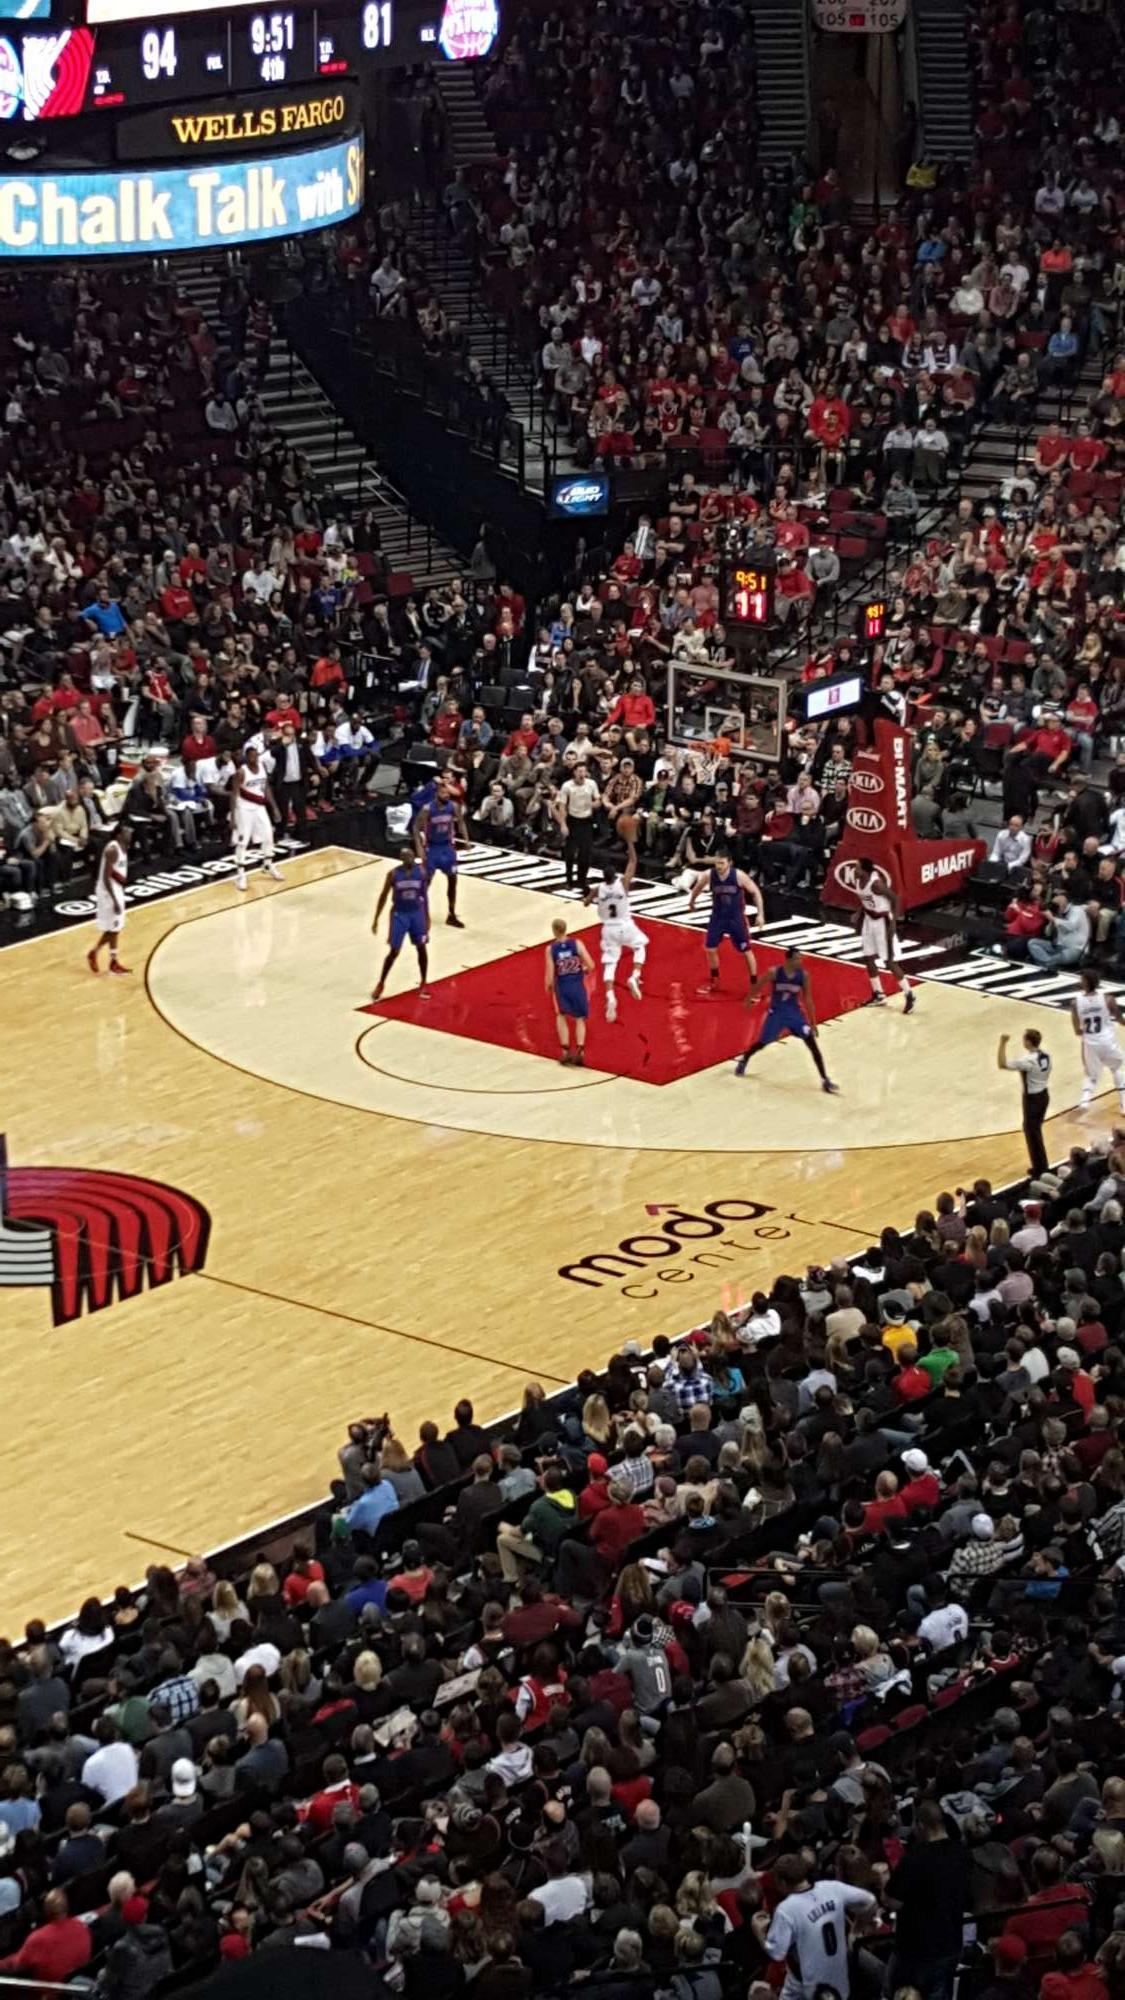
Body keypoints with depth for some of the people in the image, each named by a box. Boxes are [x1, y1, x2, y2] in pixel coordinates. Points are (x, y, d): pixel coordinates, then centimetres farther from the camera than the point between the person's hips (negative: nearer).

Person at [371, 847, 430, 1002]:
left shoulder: (421, 872, -5)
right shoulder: (394, 874, -12)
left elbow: (424, 894, 6)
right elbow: (384, 896, -3)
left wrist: (427, 917, 9)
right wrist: (376, 919, -3)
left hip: (416, 913, 2)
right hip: (399, 914, -2)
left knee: (421, 948, 5)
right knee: (394, 952, -1)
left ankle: (423, 984, 22)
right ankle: (381, 984, 16)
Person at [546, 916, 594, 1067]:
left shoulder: (550, 949, -11)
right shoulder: (577, 944, -10)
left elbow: (550, 976, -13)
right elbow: (590, 966, -12)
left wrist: (548, 988, 8)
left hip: (561, 987, 0)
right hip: (578, 986, 0)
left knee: (561, 1016, 23)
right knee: (580, 1019, 15)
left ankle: (566, 1051, 13)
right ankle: (579, 1051, -2)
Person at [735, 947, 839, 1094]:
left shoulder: (803, 975, -13)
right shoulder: (774, 972, -20)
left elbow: (808, 999, -2)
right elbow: (758, 986, -2)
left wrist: (812, 1022, 0)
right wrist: (749, 1000, 12)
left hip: (794, 1012, 2)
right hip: (776, 1012, -2)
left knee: (812, 1043, -11)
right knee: (761, 1043, 10)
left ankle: (825, 1080, -8)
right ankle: (743, 1061, 44)